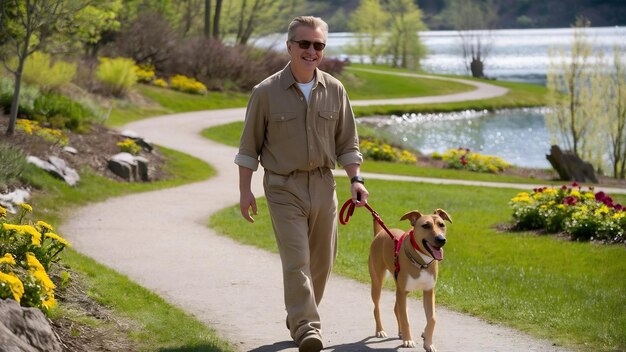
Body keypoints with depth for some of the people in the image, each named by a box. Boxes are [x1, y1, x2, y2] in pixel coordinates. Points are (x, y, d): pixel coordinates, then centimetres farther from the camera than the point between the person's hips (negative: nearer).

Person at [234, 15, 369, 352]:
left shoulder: (334, 90, 3)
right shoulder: (266, 92, -6)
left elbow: (347, 141, 11)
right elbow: (249, 146, 0)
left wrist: (355, 179, 0)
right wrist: (244, 190, -2)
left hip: (323, 185, 4)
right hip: (283, 187, -4)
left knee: (322, 260, 10)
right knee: (296, 259, -13)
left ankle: (298, 318, 28)